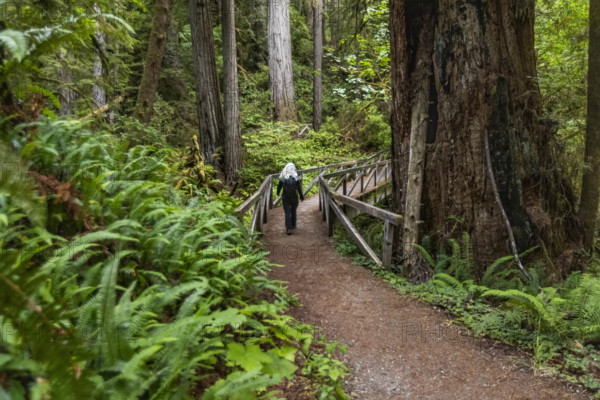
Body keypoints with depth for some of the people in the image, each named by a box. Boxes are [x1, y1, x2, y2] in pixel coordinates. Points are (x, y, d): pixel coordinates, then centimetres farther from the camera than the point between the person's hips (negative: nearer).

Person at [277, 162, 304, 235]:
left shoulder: (282, 176, -9)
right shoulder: (296, 177, -9)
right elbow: (299, 188, -8)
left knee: (287, 213, 1)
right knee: (293, 211, 22)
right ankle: (293, 225, 36)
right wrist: (301, 196, 5)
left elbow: (279, 186, 0)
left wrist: (278, 193, 20)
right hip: (294, 196, 1)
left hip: (285, 197, -1)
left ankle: (288, 229, -10)